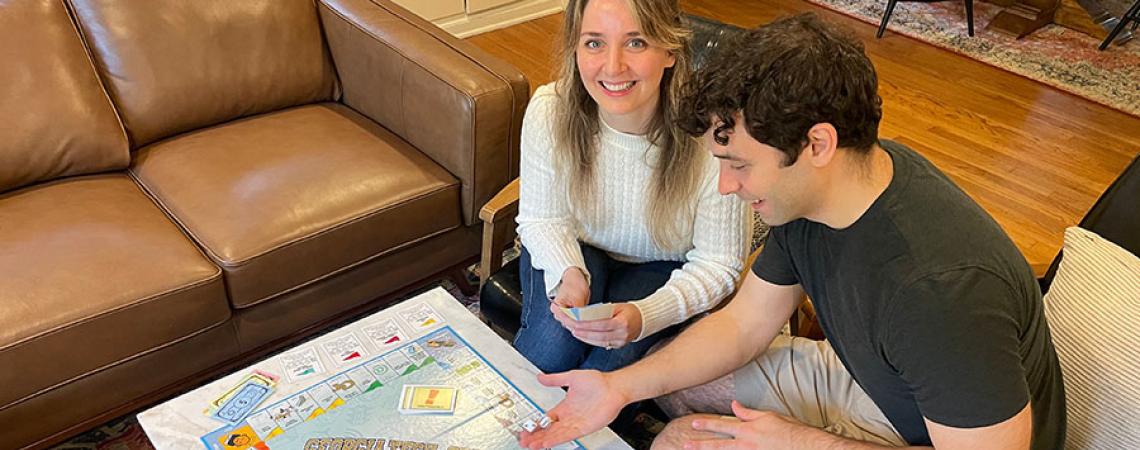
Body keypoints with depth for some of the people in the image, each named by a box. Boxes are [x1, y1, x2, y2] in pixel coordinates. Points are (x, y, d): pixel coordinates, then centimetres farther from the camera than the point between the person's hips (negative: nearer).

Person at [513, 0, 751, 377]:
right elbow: (542, 219, -8)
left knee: (609, 372, -24)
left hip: (664, 270, -1)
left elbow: (718, 265, -21)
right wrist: (569, 274, -30)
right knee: (548, 358, -24)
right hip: (574, 253, 2)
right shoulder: (549, 111, -23)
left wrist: (645, 317, -38)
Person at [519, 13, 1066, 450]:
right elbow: (744, 322, -5)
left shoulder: (944, 285, -40)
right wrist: (621, 387, -15)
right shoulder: (807, 192, -15)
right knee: (666, 364, 7)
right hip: (871, 383, 7)